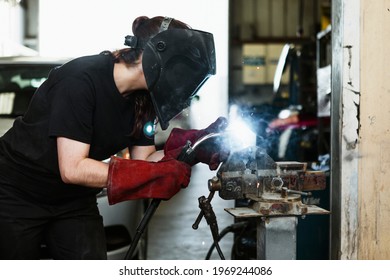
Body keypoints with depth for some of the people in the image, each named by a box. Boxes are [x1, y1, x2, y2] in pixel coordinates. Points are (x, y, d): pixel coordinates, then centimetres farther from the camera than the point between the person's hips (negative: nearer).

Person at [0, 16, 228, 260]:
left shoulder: (143, 99, -7)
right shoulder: (81, 80, -28)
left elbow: (142, 160, -4)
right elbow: (72, 169, -31)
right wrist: (157, 175, -35)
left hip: (74, 202, 6)